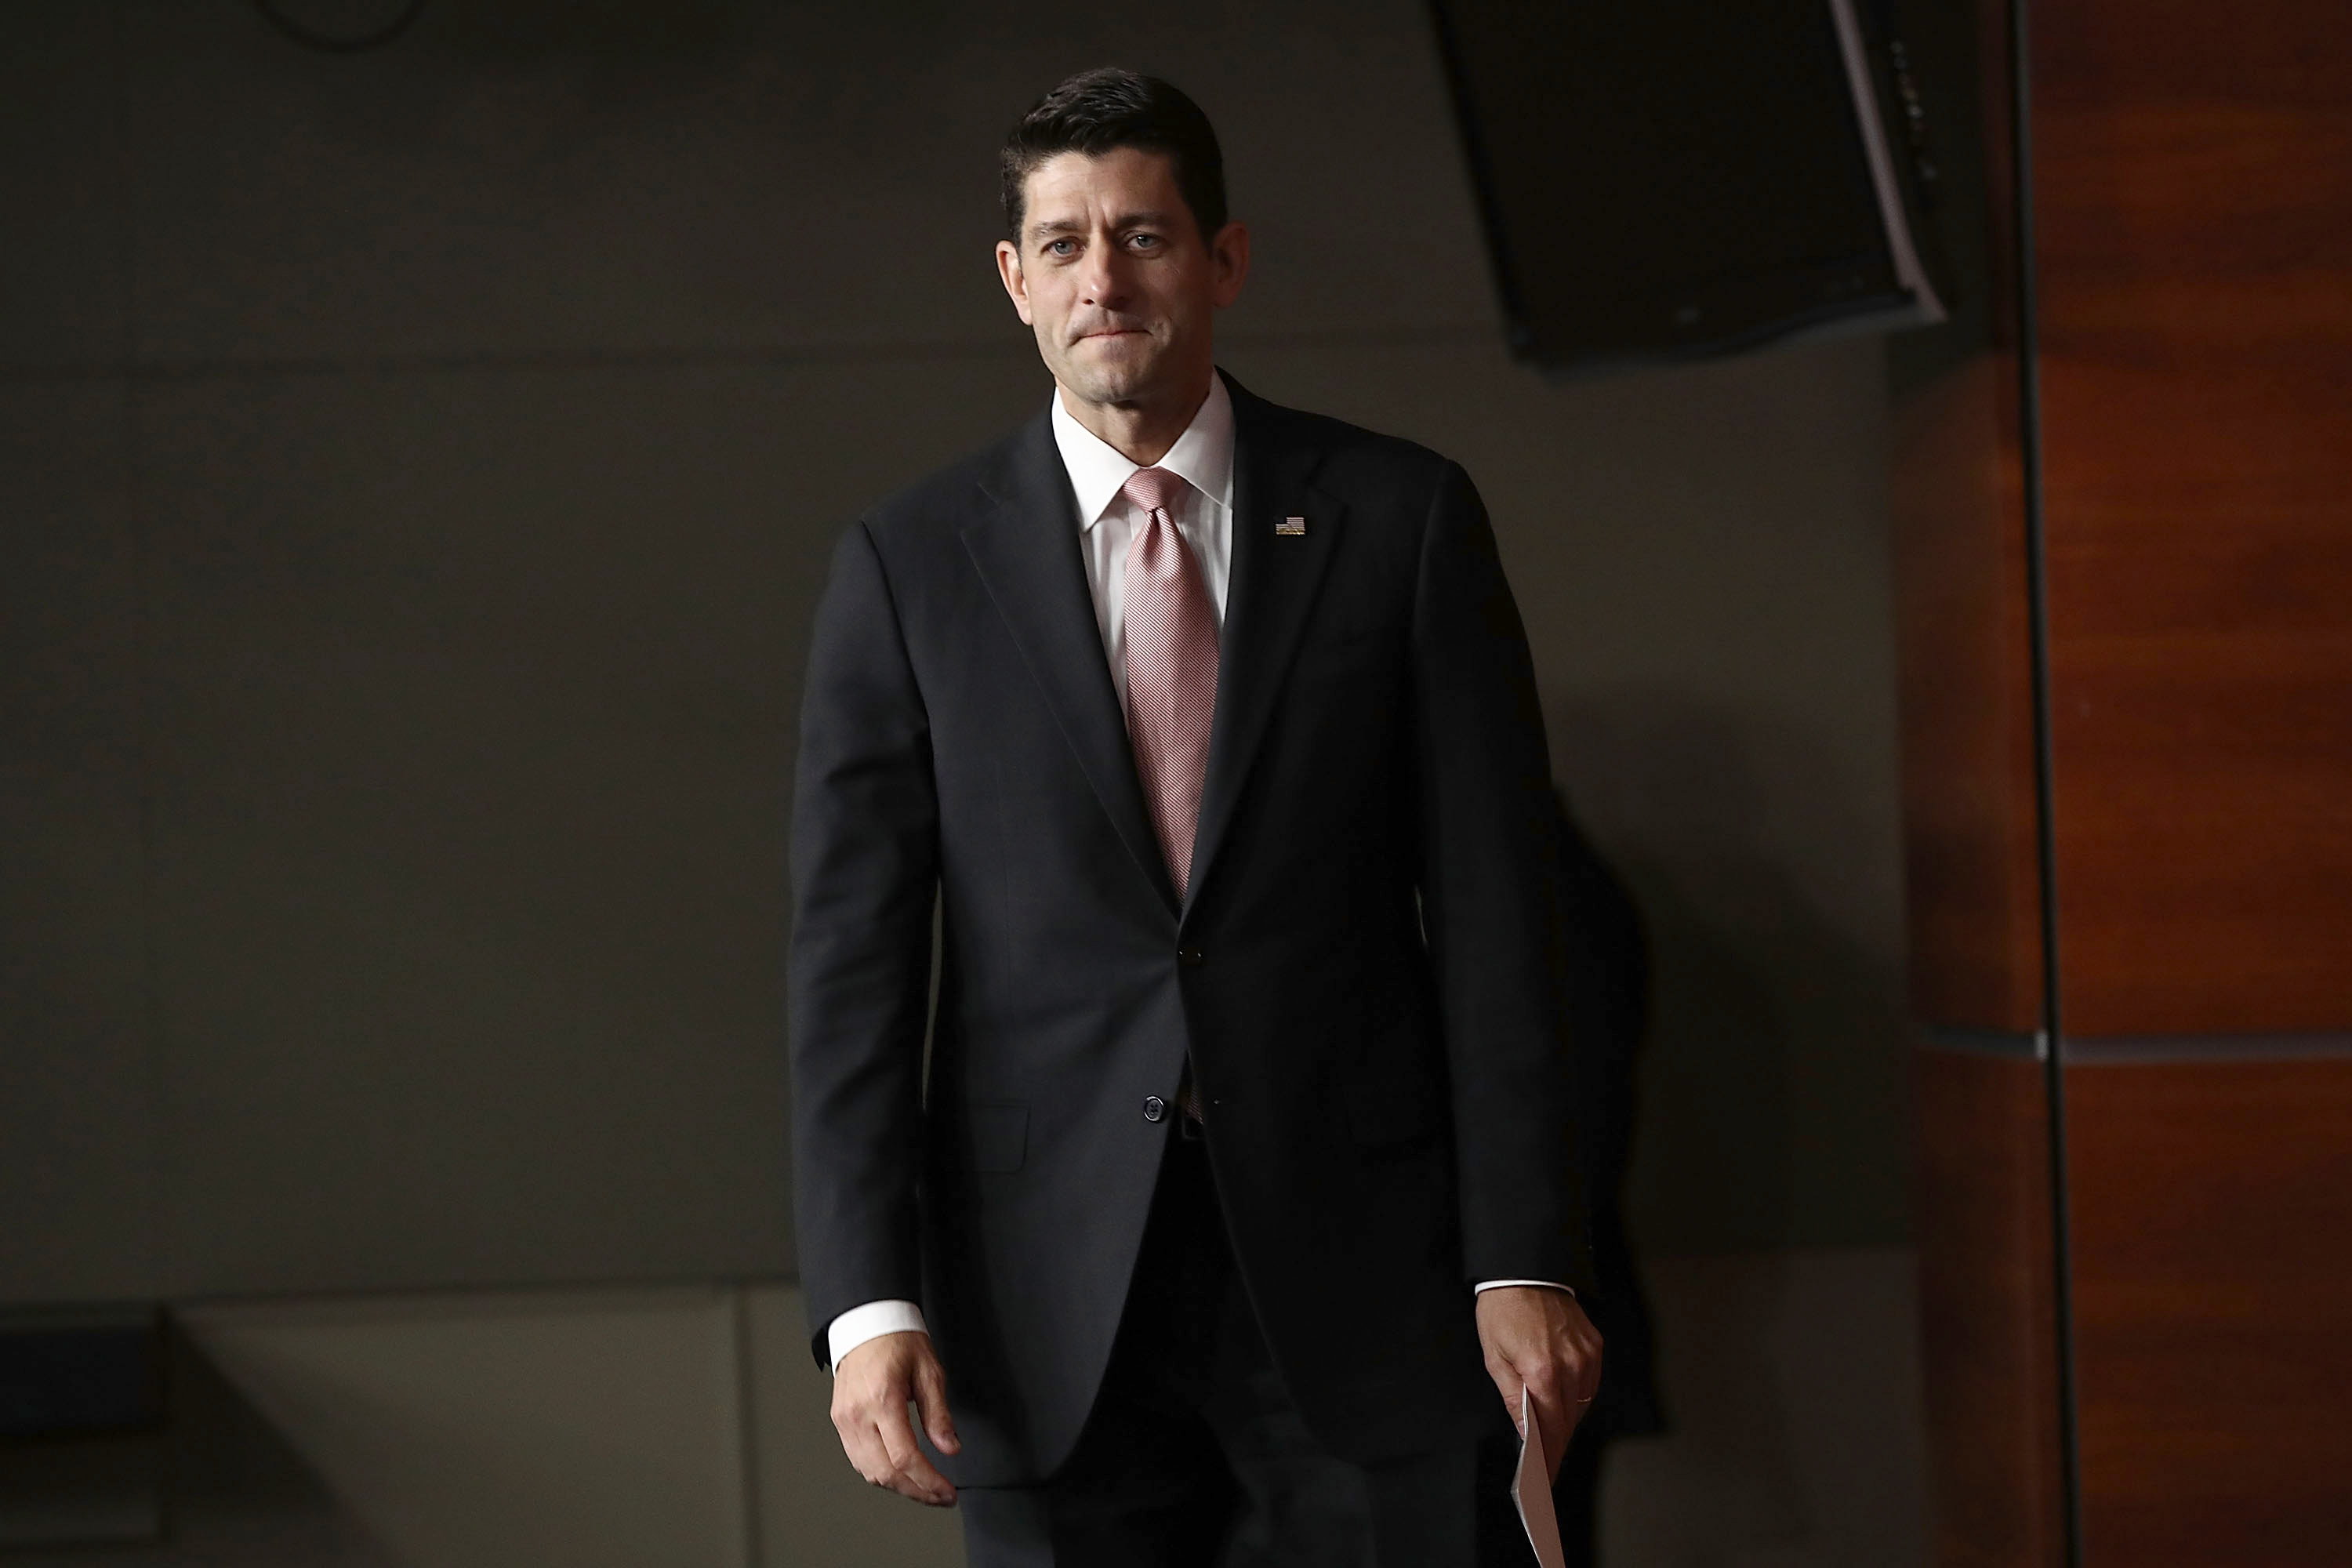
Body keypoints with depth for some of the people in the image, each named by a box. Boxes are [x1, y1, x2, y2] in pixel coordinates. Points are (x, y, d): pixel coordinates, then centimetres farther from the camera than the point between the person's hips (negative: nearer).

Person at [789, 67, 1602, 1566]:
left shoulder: (1401, 518, 4)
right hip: (1048, 1313, 0)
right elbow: (853, 951, 0)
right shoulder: (910, 563, 4)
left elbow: (1496, 910, 1)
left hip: (1359, 1274, 0)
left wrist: (1527, 1262, -5)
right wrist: (869, 1303, -9)